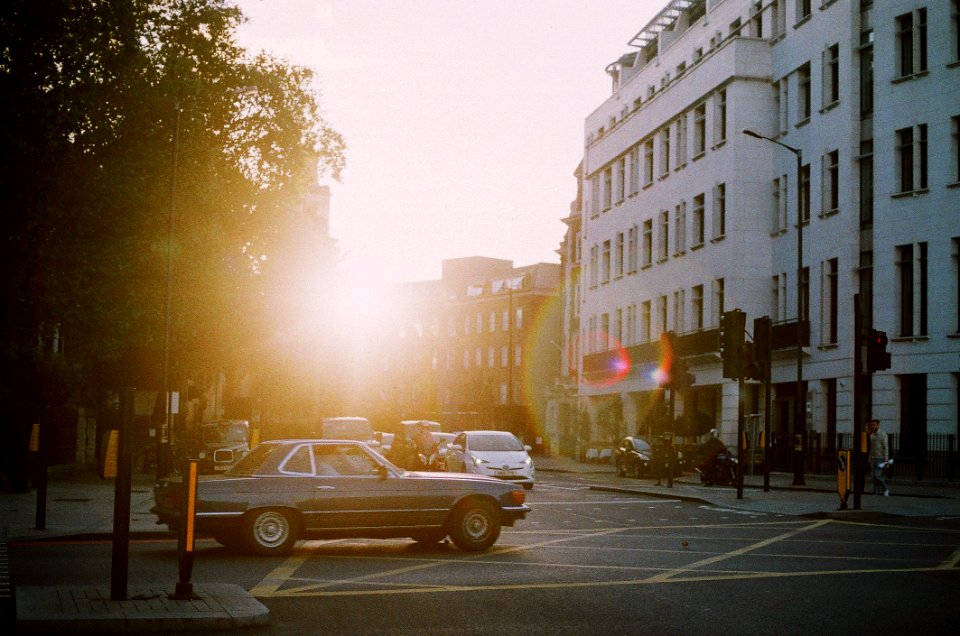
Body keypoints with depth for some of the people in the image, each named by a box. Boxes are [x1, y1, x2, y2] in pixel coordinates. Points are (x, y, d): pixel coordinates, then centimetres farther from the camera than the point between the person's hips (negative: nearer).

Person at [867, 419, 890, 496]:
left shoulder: (883, 434, -7)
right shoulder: (871, 435, 13)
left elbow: (886, 447, -11)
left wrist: (886, 460, -16)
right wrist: (869, 459, 15)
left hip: (880, 458, -7)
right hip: (873, 459, 7)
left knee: (878, 475, -15)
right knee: (875, 477, 4)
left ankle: (886, 490, 3)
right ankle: (877, 492, 6)